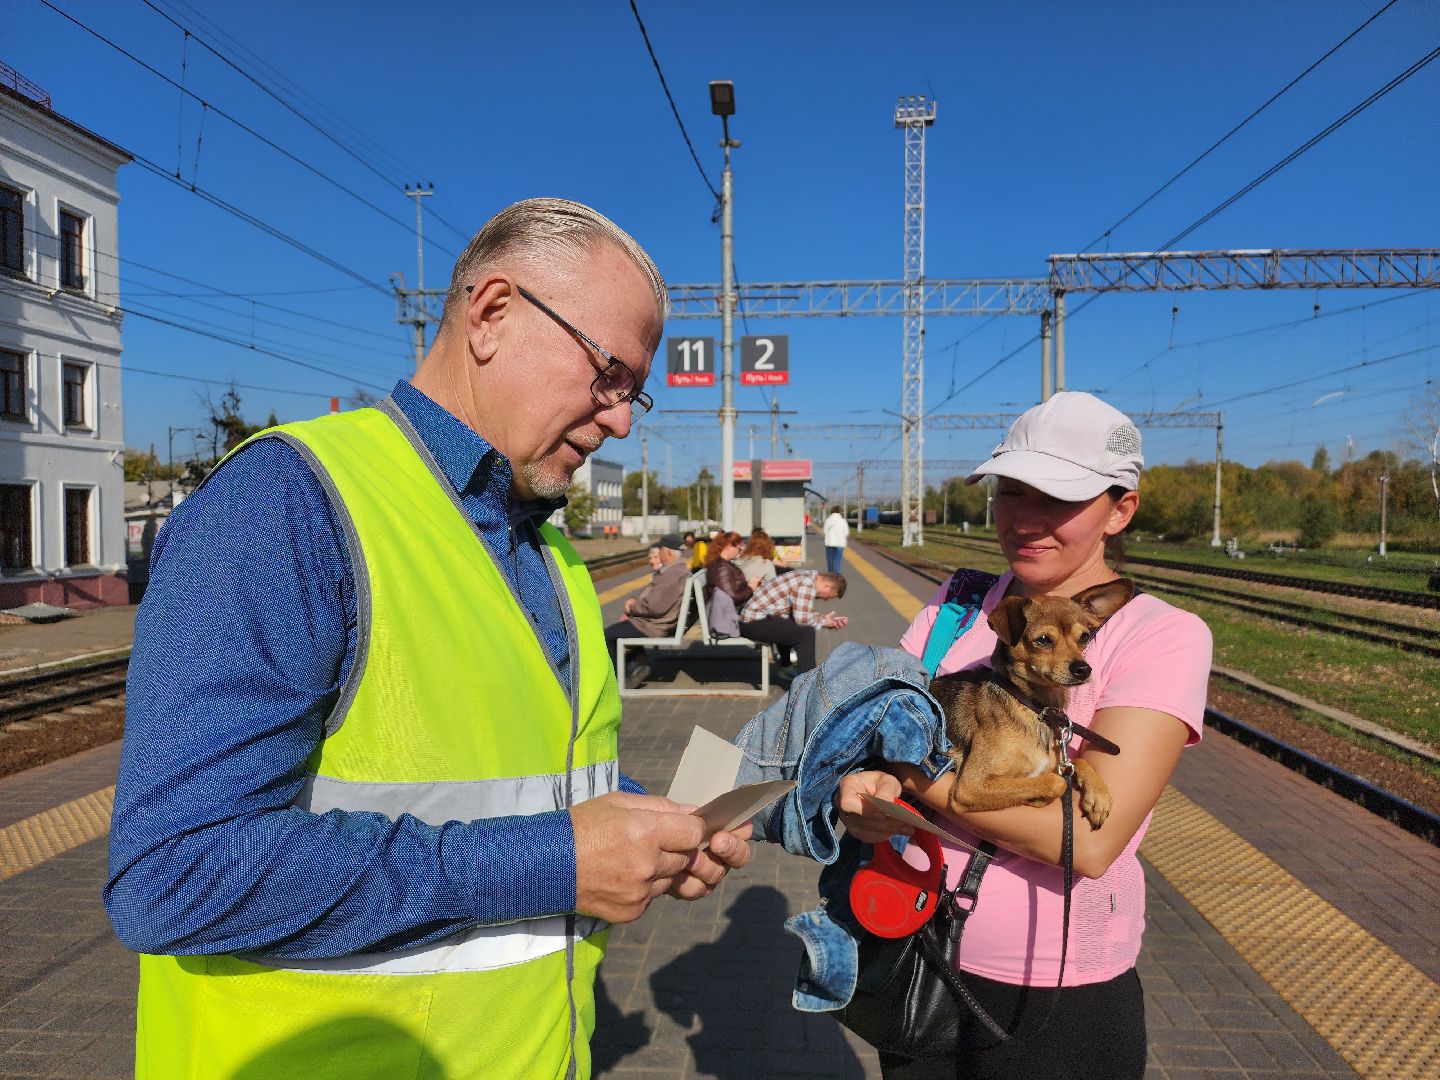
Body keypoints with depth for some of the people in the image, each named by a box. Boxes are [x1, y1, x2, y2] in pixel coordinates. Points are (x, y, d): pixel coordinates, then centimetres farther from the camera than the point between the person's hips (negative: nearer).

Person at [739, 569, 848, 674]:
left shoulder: (809, 576, 11)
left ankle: (787, 663, 43)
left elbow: (802, 613, 18)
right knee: (806, 633, -18)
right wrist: (823, 621, -5)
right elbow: (802, 619, -21)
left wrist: (828, 620, 11)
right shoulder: (808, 584, -19)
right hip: (754, 623, -11)